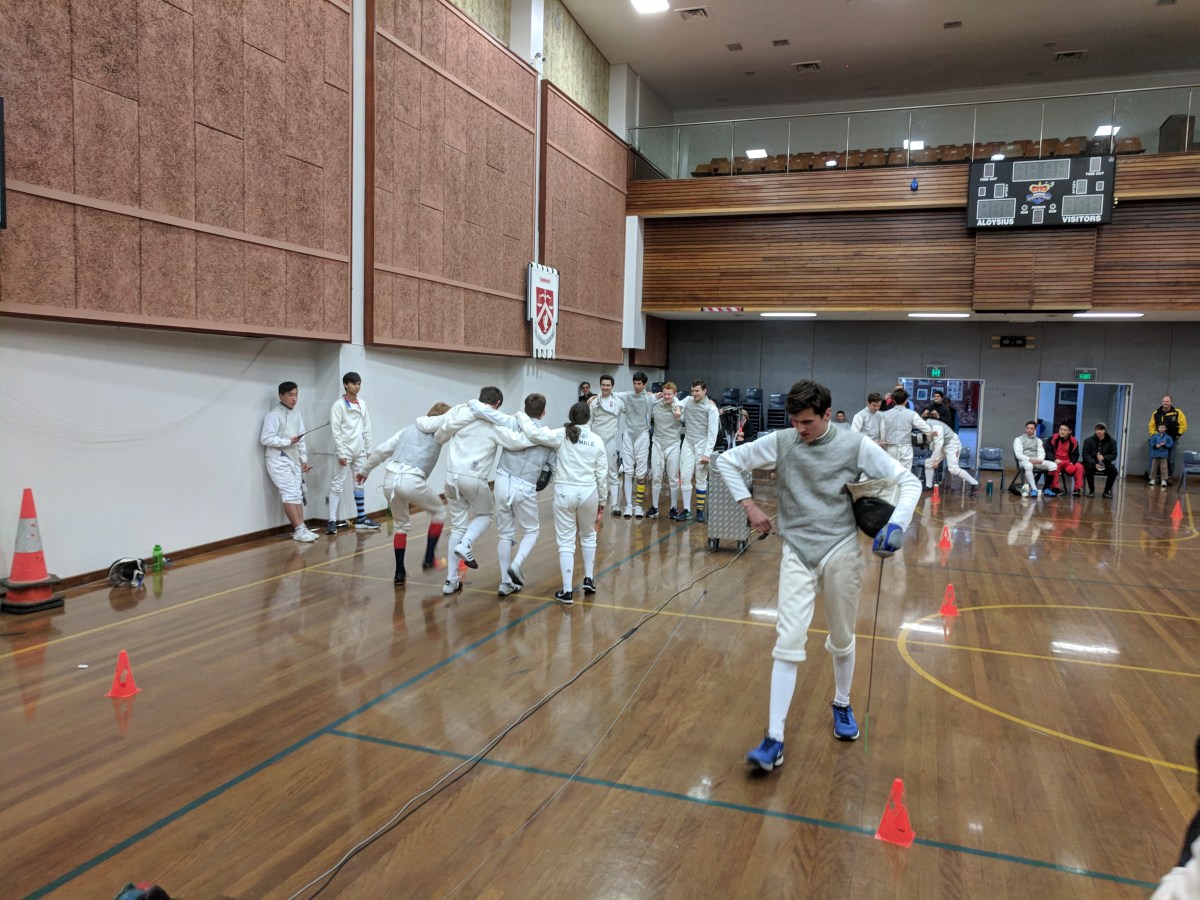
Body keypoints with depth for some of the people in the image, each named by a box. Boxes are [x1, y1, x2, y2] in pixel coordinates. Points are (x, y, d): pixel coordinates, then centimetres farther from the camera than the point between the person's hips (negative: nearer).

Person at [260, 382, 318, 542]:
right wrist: (288, 441, -17)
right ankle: (299, 530, -12)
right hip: (278, 460, -8)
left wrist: (304, 460, 10)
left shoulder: (296, 414, 12)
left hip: (294, 460, 8)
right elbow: (265, 439, -17)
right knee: (290, 493, -12)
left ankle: (300, 529, 10)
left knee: (297, 494, 7)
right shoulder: (273, 415, -10)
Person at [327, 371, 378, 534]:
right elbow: (335, 430, -12)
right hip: (345, 451, -6)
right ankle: (332, 521, -6)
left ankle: (361, 518, 21)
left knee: (360, 483, 12)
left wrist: (369, 449, 9)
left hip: (359, 450, 6)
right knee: (337, 484, -5)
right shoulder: (338, 404, -9)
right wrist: (340, 453, -15)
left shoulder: (362, 403, 8)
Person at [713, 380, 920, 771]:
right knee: (788, 642, -8)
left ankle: (842, 705, 44)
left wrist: (897, 522, -20)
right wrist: (749, 506, -5)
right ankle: (774, 740, -5)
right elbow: (727, 461, 4)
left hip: (841, 551, 0)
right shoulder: (781, 442, -5)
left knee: (842, 639, 16)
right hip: (797, 552, 0)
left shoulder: (855, 444, -8)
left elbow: (908, 481, -4)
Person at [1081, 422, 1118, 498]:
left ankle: (1106, 491, -8)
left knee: (1113, 470, -29)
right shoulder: (1088, 440, -4)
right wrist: (1095, 464, -27)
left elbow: (1114, 455, -3)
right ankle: (1091, 490, -17)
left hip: (1105, 464, 2)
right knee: (1089, 468, -35)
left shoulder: (1111, 441, 1)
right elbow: (1085, 455, -11)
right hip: (1092, 463, -1)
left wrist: (1104, 457, -25)